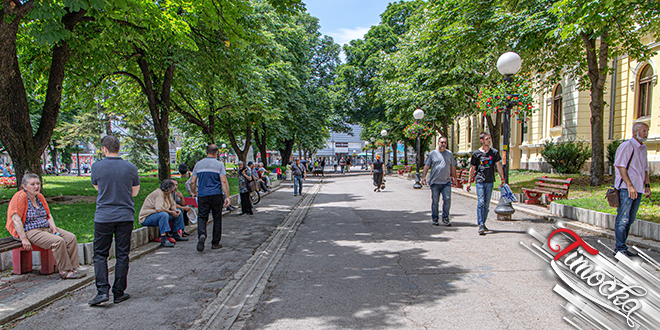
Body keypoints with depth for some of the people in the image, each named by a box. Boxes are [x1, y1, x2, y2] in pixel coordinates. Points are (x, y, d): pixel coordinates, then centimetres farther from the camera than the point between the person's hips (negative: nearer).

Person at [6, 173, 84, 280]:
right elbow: (16, 219, -18)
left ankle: (72, 268, -12)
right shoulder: (20, 197, -10)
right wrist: (24, 239, -22)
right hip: (30, 231, -8)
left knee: (71, 238, -11)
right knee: (58, 241, -29)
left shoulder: (39, 196, 14)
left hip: (46, 228, 8)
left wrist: (53, 227, -1)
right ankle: (65, 271, -21)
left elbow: (48, 215, 18)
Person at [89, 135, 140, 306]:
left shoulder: (97, 167, -5)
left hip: (103, 217, -1)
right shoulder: (130, 168, -2)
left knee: (100, 254, 9)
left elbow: (97, 187, 13)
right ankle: (119, 293, 12)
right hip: (125, 216, 1)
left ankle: (102, 290, -2)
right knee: (122, 255, 7)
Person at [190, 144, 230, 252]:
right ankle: (215, 243, 14)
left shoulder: (198, 164, 7)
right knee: (217, 218, 9)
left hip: (202, 195, 2)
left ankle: (201, 235, -22)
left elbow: (192, 182, 7)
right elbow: (224, 181, -10)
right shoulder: (219, 164, -2)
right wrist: (227, 197, -9)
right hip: (216, 195, -2)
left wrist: (194, 193, 24)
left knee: (202, 217, 6)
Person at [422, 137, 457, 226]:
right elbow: (426, 166, 4)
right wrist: (423, 177, -5)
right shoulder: (432, 154, 5)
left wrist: (455, 177, 14)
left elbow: (453, 167, 18)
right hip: (435, 182, -2)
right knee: (435, 201, 3)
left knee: (447, 200, -7)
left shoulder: (450, 154, 13)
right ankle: (435, 219, 16)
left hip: (447, 182, 2)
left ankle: (445, 218, 6)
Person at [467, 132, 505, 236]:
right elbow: (472, 168, 7)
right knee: (481, 202, -11)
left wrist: (502, 178, 3)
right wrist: (469, 182, 7)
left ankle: (483, 223, 20)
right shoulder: (476, 153, 1)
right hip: (480, 181, -3)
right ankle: (481, 225, -12)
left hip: (490, 181, 3)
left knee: (487, 204, 8)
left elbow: (498, 165, 10)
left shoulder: (494, 152, 6)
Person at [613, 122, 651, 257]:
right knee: (623, 219, -8)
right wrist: (630, 186, -21)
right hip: (625, 189, -8)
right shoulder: (626, 146, -7)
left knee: (630, 219, 10)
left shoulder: (643, 148, 19)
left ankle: (620, 246, 17)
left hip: (638, 189, 9)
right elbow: (621, 167, -15)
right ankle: (620, 248, -3)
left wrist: (647, 185, 17)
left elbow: (645, 169, 26)